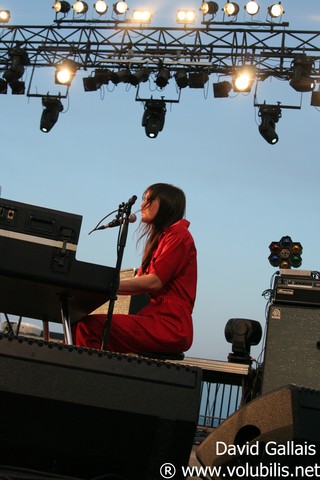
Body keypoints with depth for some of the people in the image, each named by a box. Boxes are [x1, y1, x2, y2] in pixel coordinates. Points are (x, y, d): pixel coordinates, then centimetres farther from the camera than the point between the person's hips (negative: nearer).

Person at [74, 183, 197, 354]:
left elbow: (154, 282, -14)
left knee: (89, 325, -23)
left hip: (169, 326, -9)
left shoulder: (178, 234, -3)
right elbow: (140, 284, 17)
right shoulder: (160, 238, 25)